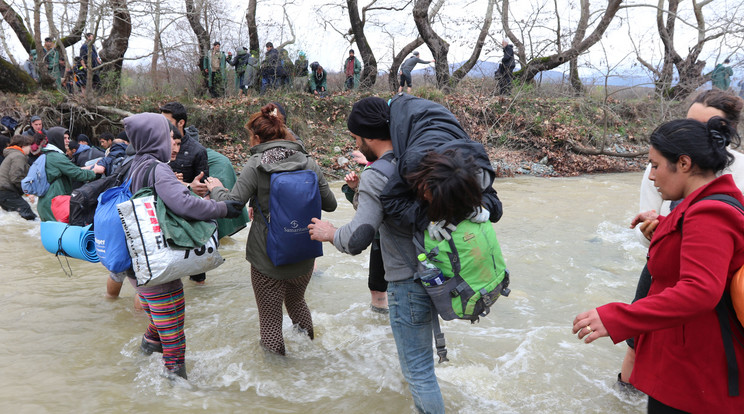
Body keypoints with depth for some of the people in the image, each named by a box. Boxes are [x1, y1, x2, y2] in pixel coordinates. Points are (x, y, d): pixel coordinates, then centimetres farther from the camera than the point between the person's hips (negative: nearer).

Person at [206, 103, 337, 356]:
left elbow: (232, 205, -16)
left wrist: (216, 188, 5)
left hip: (267, 256, -4)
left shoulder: (256, 165, -14)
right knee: (297, 301, 29)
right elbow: (330, 204, 2)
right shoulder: (308, 163, -4)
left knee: (270, 313, 10)